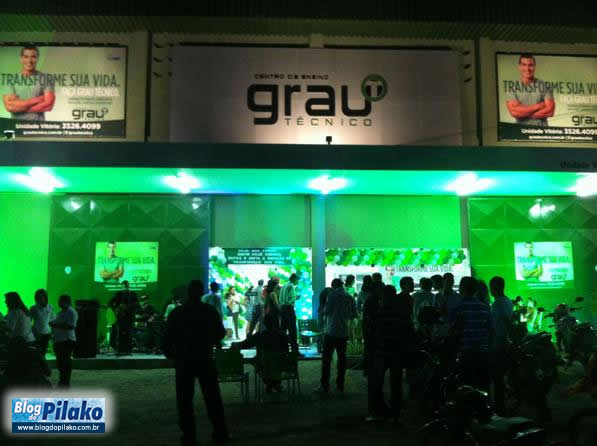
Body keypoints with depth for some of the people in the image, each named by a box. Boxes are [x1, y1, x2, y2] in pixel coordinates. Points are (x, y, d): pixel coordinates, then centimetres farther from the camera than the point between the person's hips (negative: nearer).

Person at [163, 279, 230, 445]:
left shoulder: (176, 313, -5)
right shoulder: (210, 311, -3)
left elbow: (168, 337, -5)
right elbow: (221, 333, 3)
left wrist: (170, 354, 10)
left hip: (184, 360, -1)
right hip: (205, 359, 1)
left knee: (185, 400, 7)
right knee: (213, 398, 10)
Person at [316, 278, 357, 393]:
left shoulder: (332, 295, -8)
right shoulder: (350, 298, 6)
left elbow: (326, 311, -11)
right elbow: (353, 315, 10)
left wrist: (324, 310, 10)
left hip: (331, 332, -4)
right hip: (344, 333, 4)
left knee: (326, 359, 1)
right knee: (342, 358, 11)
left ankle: (324, 386, 0)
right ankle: (340, 385, 15)